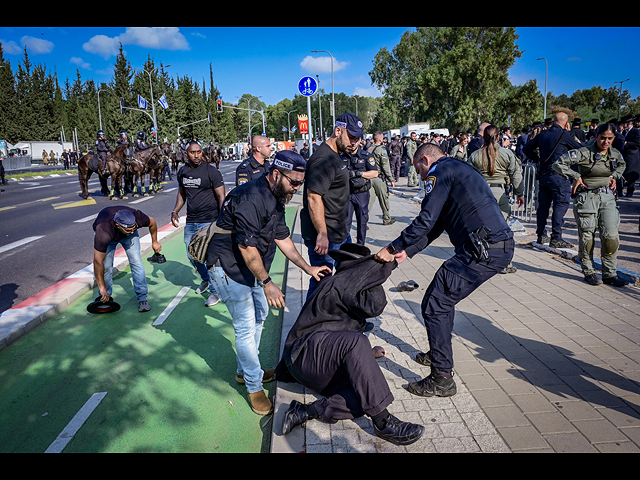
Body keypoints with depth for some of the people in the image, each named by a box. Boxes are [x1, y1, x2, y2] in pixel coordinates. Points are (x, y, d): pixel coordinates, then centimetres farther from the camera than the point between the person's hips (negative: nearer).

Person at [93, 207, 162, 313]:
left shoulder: (137, 218, -38)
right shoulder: (103, 232, -44)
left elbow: (152, 223, -12)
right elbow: (98, 262, -38)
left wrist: (154, 242, 1)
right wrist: (102, 289, -36)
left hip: (128, 237, 2)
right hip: (109, 238, -1)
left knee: (136, 262, -12)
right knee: (106, 266, -12)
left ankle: (143, 298, -2)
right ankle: (106, 298, 11)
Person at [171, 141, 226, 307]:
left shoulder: (211, 171, -9)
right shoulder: (183, 172, 9)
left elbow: (221, 196, -10)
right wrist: (175, 211, 9)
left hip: (209, 221, -6)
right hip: (190, 222, 6)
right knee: (192, 255, 14)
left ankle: (216, 291, 6)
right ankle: (206, 280, 39)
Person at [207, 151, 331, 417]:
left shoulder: (277, 198, 5)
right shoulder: (250, 198, -27)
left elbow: (282, 237, 11)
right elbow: (247, 247, -27)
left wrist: (308, 268, 8)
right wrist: (267, 282, -22)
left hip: (251, 266, 10)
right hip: (228, 267, -10)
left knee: (259, 315, 17)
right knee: (246, 325, -6)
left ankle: (245, 370, 34)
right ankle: (254, 386, 10)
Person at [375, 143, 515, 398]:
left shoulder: (441, 170, -3)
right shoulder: (458, 170, 27)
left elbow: (426, 221, -12)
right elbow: (436, 225, 24)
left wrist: (393, 248, -3)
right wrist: (407, 252, 20)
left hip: (485, 251, -10)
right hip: (501, 246, 10)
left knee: (434, 306, -4)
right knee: (444, 297, 24)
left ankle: (442, 379, 3)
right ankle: (438, 355, 39)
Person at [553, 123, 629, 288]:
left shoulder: (615, 154, 6)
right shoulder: (585, 153, -12)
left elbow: (622, 165, 30)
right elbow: (559, 164, -17)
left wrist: (615, 177, 12)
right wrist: (576, 176, -14)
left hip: (608, 197, 4)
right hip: (587, 198, -4)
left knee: (611, 236, -2)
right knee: (587, 237, 2)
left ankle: (610, 274, 9)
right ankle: (589, 272, 17)